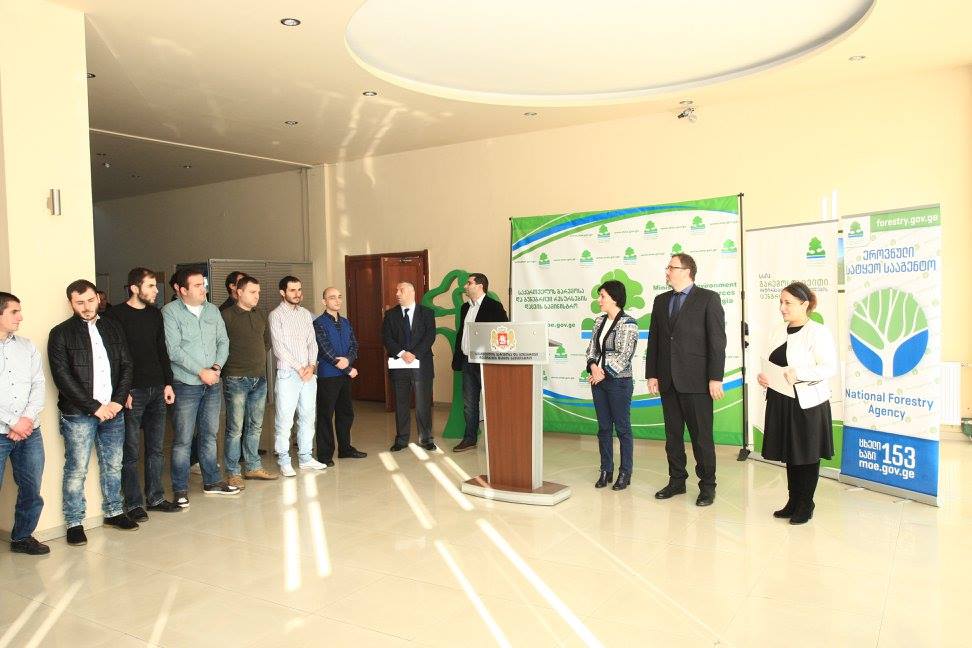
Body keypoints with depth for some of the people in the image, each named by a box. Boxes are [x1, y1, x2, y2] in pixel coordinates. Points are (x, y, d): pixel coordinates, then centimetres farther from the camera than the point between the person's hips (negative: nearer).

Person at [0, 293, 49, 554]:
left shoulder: (27, 347, 9)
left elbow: (38, 385, 5)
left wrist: (27, 419, -8)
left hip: (29, 432, 4)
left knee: (31, 489, 9)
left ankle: (22, 536, 26)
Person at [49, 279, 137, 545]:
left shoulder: (112, 328, 10)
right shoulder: (61, 333, -3)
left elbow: (126, 366, 8)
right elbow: (62, 377, -10)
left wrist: (117, 401, -5)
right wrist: (94, 407, -13)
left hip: (113, 411, 4)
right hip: (78, 414, -4)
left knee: (113, 465, 13)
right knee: (76, 469, 2)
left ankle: (114, 512, 28)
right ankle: (74, 523, 14)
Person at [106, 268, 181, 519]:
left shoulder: (155, 314, 11)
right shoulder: (116, 315, -8)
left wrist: (168, 383, 11)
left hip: (157, 390, 6)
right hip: (132, 392, -6)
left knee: (156, 449, 12)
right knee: (131, 452, 3)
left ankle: (155, 497, 22)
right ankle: (133, 503, 12)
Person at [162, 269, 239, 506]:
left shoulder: (212, 311, 10)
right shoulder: (170, 312, -8)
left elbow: (223, 341, 9)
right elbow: (173, 350, -14)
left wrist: (217, 366, -8)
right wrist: (201, 372, -15)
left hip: (213, 383, 5)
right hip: (185, 385, -5)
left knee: (209, 435, 14)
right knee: (183, 439, 0)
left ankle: (212, 482, 25)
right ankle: (180, 489, 10)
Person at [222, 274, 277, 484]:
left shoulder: (260, 315, 12)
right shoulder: (227, 316, -10)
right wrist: (232, 364, -6)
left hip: (259, 378, 7)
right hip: (236, 380, -7)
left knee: (255, 426, 13)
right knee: (235, 428, -1)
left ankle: (252, 467, 24)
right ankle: (233, 473, 8)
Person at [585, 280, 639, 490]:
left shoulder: (628, 323, -10)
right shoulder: (600, 320, 10)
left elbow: (624, 355, -15)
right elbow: (592, 348, 10)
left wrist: (604, 373, -14)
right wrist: (593, 366, -8)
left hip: (619, 382, -6)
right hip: (598, 380, 6)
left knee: (622, 428, 3)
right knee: (603, 427, 11)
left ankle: (625, 474, 13)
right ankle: (606, 471, 21)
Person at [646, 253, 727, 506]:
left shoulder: (708, 298, -4)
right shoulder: (661, 301, 12)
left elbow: (717, 341, -8)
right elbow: (653, 340, 12)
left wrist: (715, 378, -12)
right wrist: (651, 374, 7)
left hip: (696, 380, -5)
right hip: (667, 379, 5)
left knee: (701, 436, 2)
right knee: (672, 434, 12)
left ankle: (707, 486, 14)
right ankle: (676, 481, 24)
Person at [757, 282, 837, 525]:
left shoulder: (817, 332, -10)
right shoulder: (778, 331, 11)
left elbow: (829, 368, -16)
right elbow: (771, 364, 18)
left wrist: (798, 374, -26)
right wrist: (763, 376, -2)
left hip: (807, 404, -6)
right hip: (781, 402, 6)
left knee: (807, 456, 6)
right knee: (790, 455, 14)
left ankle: (806, 506, 19)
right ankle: (793, 502, 27)